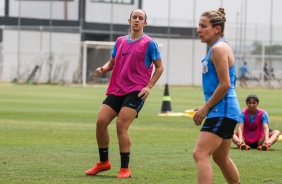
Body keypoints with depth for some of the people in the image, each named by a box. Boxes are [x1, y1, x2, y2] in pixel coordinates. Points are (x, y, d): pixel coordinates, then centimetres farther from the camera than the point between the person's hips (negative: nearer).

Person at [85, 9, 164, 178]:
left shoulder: (149, 43, -2)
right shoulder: (120, 41, 12)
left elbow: (159, 67, 1)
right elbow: (112, 63, 21)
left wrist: (149, 87, -10)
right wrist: (103, 69, -2)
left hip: (136, 91, -5)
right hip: (116, 90, 5)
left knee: (121, 125, -17)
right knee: (101, 122, -3)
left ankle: (125, 169, -7)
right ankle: (103, 162, 15)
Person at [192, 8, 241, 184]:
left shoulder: (219, 48, -14)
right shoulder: (218, 48, 17)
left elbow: (224, 84, -20)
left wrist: (206, 108, -14)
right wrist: (207, 108, 18)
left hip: (222, 111, -11)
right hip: (223, 111, 11)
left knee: (200, 154, -18)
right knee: (221, 158, 21)